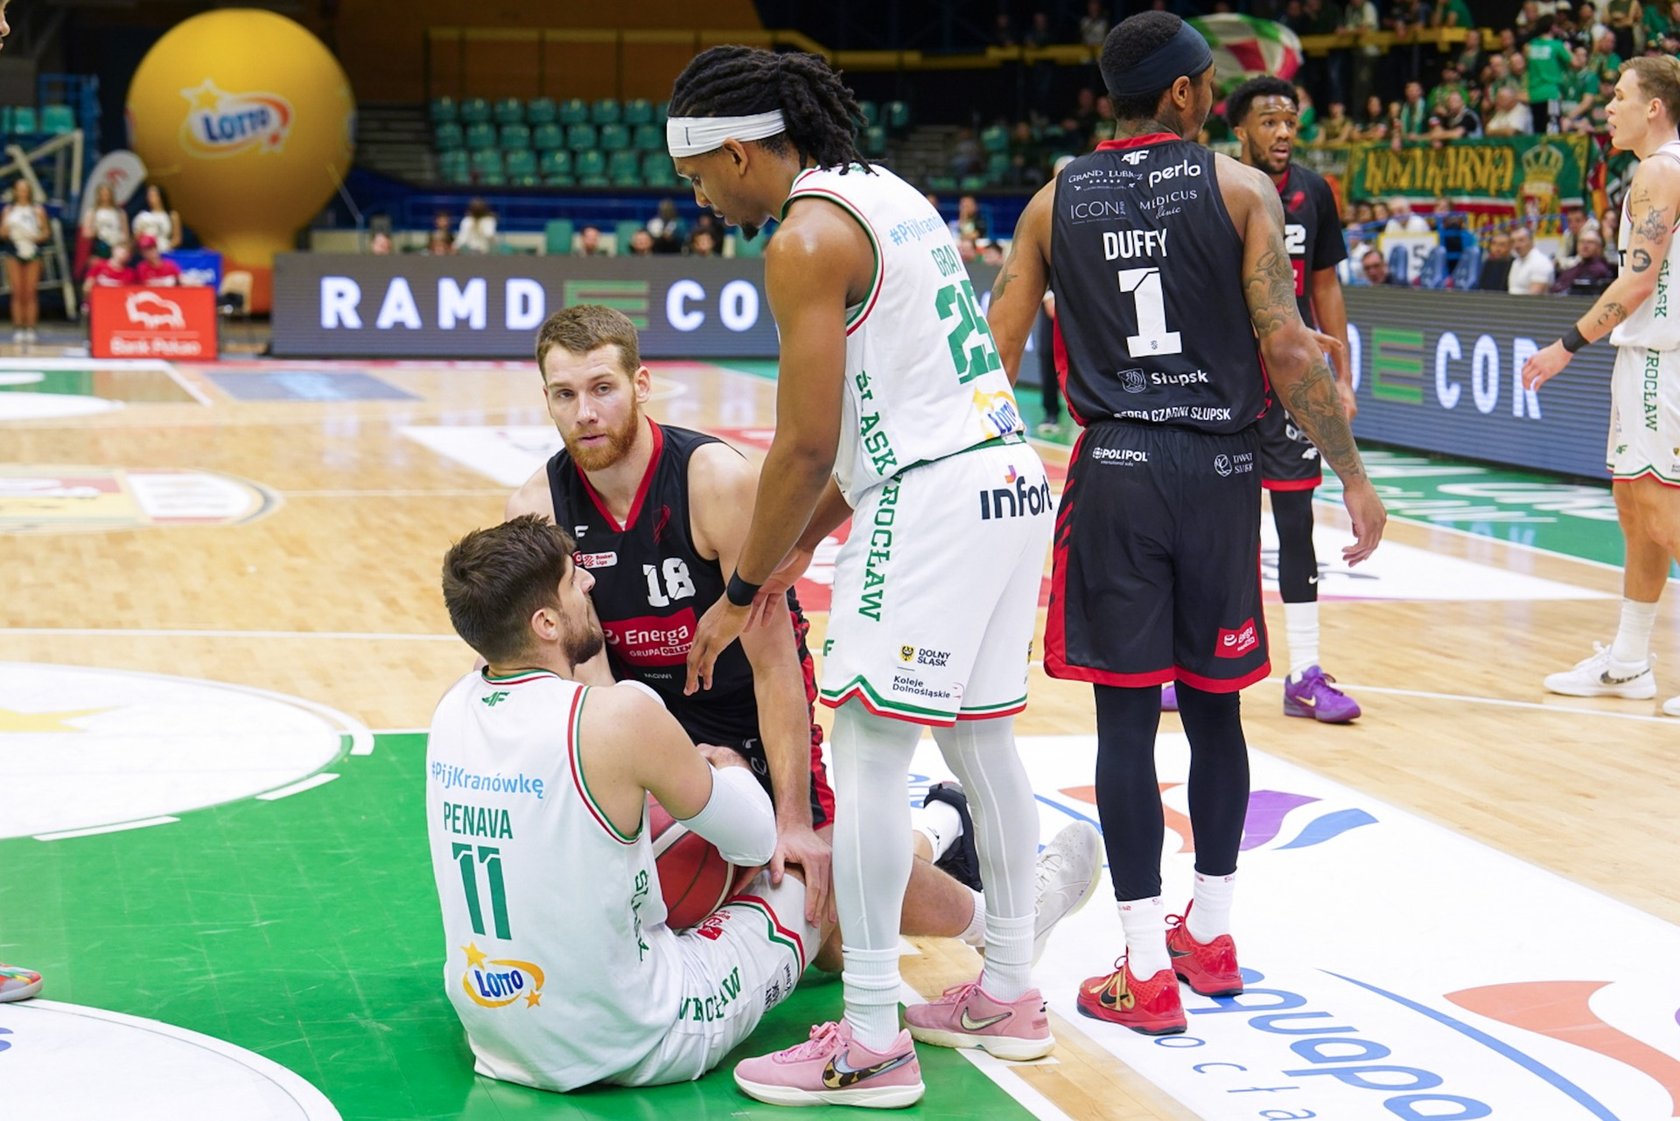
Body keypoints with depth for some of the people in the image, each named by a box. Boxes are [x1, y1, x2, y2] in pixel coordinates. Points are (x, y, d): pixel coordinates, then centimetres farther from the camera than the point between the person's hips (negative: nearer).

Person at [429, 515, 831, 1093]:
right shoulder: (619, 717, -24)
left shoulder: (451, 706, -4)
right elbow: (754, 840, -8)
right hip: (635, 1049, -7)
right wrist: (728, 766, 14)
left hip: (495, 1037, 7)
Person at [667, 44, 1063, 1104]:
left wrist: (742, 591, -4)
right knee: (980, 739, 16)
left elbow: (807, 444, -14)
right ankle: (1009, 994, 25)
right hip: (1012, 479, 10)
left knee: (870, 751, -6)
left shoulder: (808, 237, -11)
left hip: (931, 501, -10)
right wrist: (810, 536, 23)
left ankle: (870, 1043, -3)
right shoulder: (893, 194, 18)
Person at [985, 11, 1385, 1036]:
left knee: (1126, 716, 2)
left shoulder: (1056, 201, 6)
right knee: (1216, 708, 14)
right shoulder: (1239, 187, -1)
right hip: (1219, 466, 0)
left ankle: (1147, 971, 3)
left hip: (1115, 470, 0)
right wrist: (1354, 478, -3)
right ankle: (1211, 934, 27)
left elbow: (993, 357, 5)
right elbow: (1288, 348, -8)